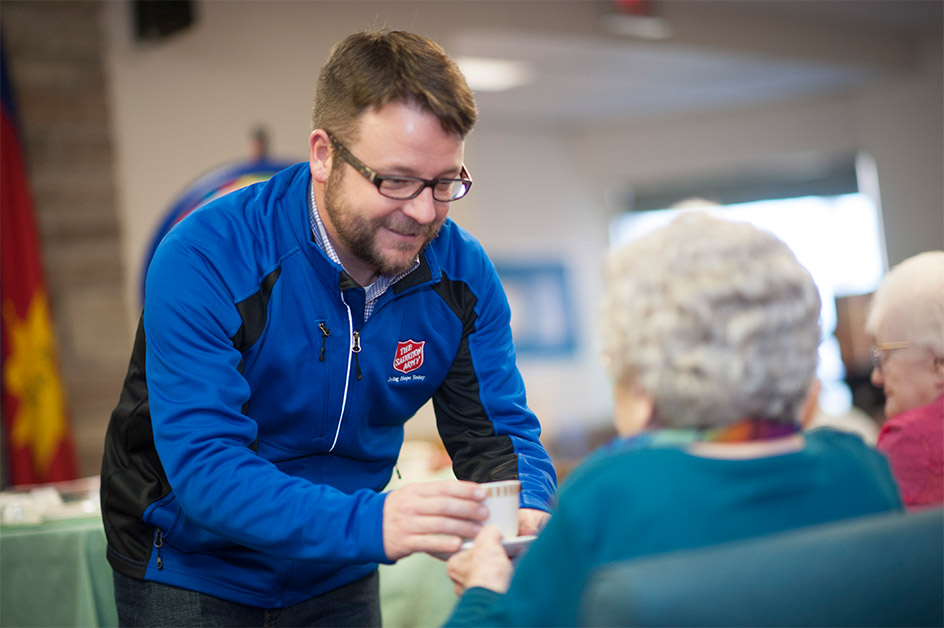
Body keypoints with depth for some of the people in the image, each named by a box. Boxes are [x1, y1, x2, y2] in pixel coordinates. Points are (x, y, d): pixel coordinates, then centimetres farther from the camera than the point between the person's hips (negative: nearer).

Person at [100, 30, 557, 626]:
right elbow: (204, 465, -34)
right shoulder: (203, 259, -28)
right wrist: (372, 523, -48)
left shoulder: (463, 273, -12)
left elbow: (496, 431, -8)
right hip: (192, 569, -4)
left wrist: (526, 515, -32)